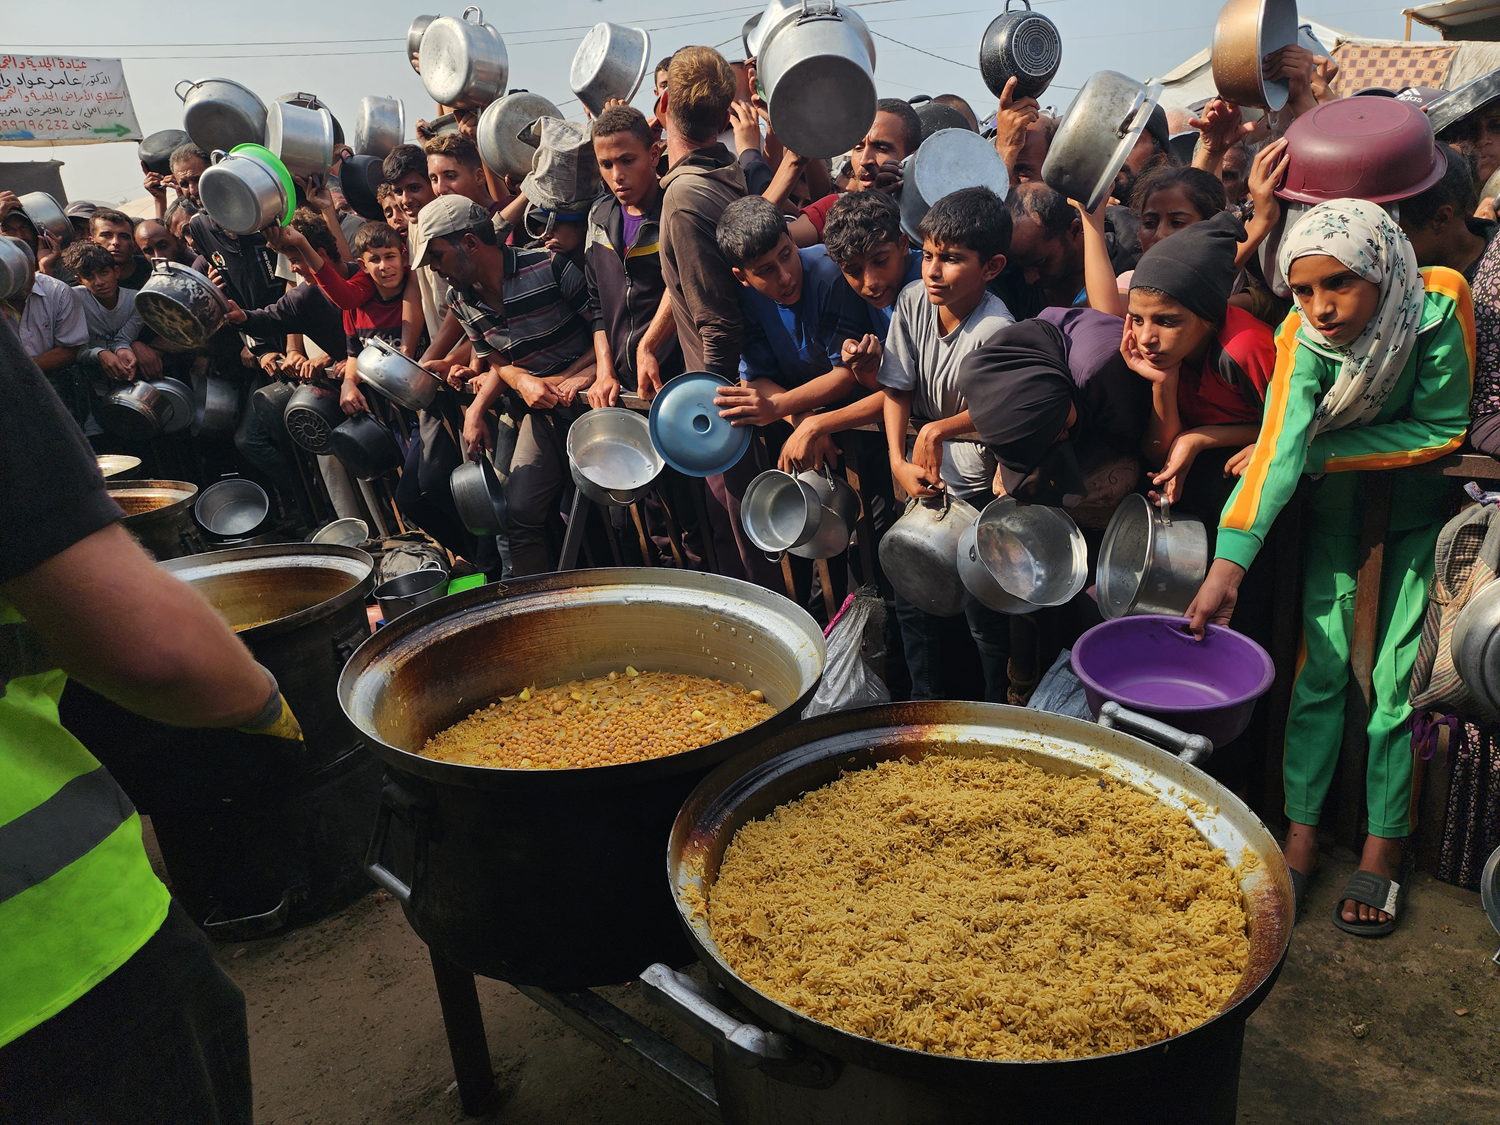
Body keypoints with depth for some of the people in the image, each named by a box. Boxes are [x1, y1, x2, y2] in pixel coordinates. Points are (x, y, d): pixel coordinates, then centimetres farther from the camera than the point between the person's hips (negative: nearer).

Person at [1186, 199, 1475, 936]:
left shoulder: (1439, 300, -25)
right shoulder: (1303, 340, -23)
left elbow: (1444, 427, -18)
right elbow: (1277, 449, -33)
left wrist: (1318, 453, -24)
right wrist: (1229, 563, -44)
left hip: (1420, 495, -1)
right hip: (1338, 497, 1)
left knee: (1396, 674, -4)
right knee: (1322, 660, -4)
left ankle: (1384, 846, 10)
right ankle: (1302, 833, 8)